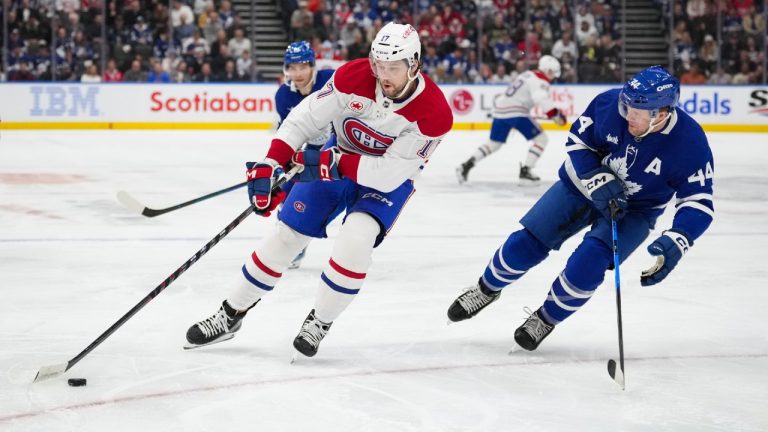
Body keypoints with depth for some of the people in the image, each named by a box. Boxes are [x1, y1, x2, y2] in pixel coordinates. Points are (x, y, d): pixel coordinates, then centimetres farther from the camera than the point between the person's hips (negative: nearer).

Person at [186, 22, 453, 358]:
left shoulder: (434, 112, -30)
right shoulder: (353, 76, -25)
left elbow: (388, 174, -30)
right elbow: (303, 119, -18)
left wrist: (332, 163, -35)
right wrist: (268, 167, -28)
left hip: (389, 179, -2)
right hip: (337, 158, 3)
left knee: (355, 239, -27)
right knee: (286, 235, 1)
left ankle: (319, 322, -4)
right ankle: (231, 314, 19)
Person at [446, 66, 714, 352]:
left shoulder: (690, 143, -28)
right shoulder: (610, 103, -25)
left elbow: (699, 203, -22)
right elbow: (578, 141, -9)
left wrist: (675, 243, -38)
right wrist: (597, 182, -24)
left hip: (634, 210, -2)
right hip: (583, 184, 2)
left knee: (586, 265, -23)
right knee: (525, 244, -5)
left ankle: (546, 319, 5)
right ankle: (488, 288, 26)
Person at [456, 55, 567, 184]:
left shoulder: (529, 74, 20)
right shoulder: (540, 80, -9)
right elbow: (542, 99, -28)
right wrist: (556, 114, -26)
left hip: (500, 109, 9)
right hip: (515, 112, -9)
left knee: (494, 143, 18)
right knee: (541, 139, 0)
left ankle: (466, 165, 7)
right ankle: (525, 170, -5)